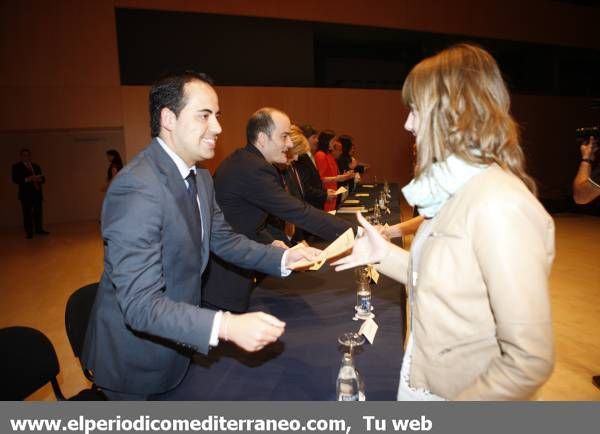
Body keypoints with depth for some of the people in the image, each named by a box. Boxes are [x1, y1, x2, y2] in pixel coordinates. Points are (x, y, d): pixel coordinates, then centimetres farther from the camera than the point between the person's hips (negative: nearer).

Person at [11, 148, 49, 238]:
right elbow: (15, 179, -9)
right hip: (26, 194, -4)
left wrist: (39, 179, -9)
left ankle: (39, 229, 15)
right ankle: (29, 232, 1)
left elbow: (43, 179, 14)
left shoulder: (36, 166, 18)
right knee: (27, 214, -4)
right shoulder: (17, 166, 4)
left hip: (37, 193, 4)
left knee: (38, 212, 6)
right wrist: (28, 179, -21)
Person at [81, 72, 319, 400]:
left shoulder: (200, 178, -1)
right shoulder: (137, 188, -30)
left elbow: (223, 240, 6)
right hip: (137, 360, -7)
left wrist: (283, 258, -8)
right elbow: (140, 304, -33)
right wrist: (227, 326, -42)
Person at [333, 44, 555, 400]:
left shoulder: (499, 204, -25)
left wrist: (455, 409, -17)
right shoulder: (457, 190, 3)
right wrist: (385, 255, 0)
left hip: (458, 394, -8)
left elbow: (531, 361, -25)